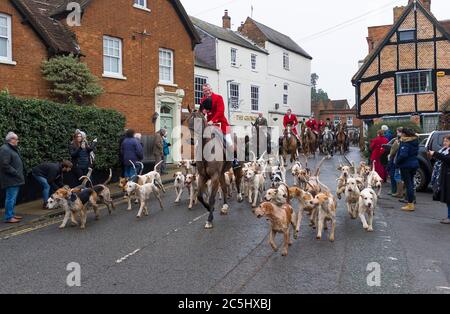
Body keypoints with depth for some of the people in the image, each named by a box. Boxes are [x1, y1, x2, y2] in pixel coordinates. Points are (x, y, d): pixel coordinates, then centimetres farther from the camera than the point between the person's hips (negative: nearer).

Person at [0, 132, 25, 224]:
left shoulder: (13, 148, 17)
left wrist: (21, 173, 14)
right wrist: (15, 173, -19)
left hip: (15, 179, 10)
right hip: (11, 179, -10)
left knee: (13, 198, 16)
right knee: (11, 198, -6)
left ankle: (11, 214, 24)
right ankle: (8, 217, 0)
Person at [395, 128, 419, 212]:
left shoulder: (405, 143, -17)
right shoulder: (415, 141, 10)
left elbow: (403, 155, -25)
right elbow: (416, 153, 17)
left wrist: (397, 162, -13)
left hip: (406, 165, -8)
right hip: (414, 164, 8)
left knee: (408, 184, -3)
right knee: (411, 183, 16)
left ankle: (410, 205, 1)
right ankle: (411, 202, 24)